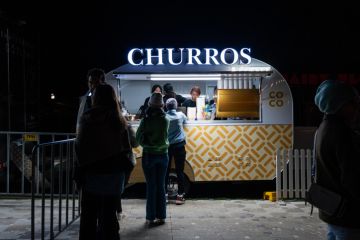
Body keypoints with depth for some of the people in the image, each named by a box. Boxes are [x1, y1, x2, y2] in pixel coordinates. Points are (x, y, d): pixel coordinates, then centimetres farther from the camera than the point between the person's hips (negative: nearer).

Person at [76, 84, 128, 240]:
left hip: (93, 173, -3)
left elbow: (80, 146, -9)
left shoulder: (88, 118, -8)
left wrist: (80, 170, -2)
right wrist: (123, 170, 11)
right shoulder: (120, 120, 1)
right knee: (109, 215, 13)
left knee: (89, 216, 10)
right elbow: (126, 147, 4)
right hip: (115, 173, 3)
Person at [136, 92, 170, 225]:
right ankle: (161, 216, 16)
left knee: (151, 186, 6)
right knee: (161, 185, 10)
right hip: (163, 155, 2)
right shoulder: (165, 120, -6)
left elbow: (139, 138, -5)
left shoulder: (146, 120, -11)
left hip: (149, 155, -2)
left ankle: (151, 217, 10)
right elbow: (164, 136, 0)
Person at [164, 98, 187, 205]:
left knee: (165, 171, 8)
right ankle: (180, 195, 4)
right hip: (179, 146, -1)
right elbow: (185, 121, 18)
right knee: (179, 171, 2)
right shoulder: (180, 115, -3)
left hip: (166, 146, 1)